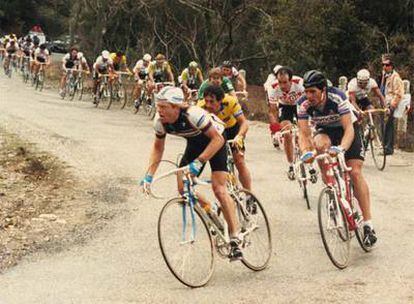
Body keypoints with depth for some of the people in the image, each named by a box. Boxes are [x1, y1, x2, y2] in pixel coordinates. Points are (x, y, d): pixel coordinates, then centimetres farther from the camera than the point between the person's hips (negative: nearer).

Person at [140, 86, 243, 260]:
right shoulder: (160, 121, -21)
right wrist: (149, 176, -13)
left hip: (214, 141, -6)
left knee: (219, 189, -18)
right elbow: (158, 147, -4)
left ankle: (235, 239, -13)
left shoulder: (193, 114, -39)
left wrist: (198, 162, -45)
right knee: (184, 189, -4)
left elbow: (217, 139, -37)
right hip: (194, 143, 6)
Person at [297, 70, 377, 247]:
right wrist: (306, 151, -47)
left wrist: (341, 148, -55)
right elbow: (304, 133, -26)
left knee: (355, 172, -16)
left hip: (347, 129, -2)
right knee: (320, 144, -35)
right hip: (326, 131, 2)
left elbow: (348, 128, -37)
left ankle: (368, 225, -13)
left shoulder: (337, 98, -33)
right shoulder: (303, 104, -24)